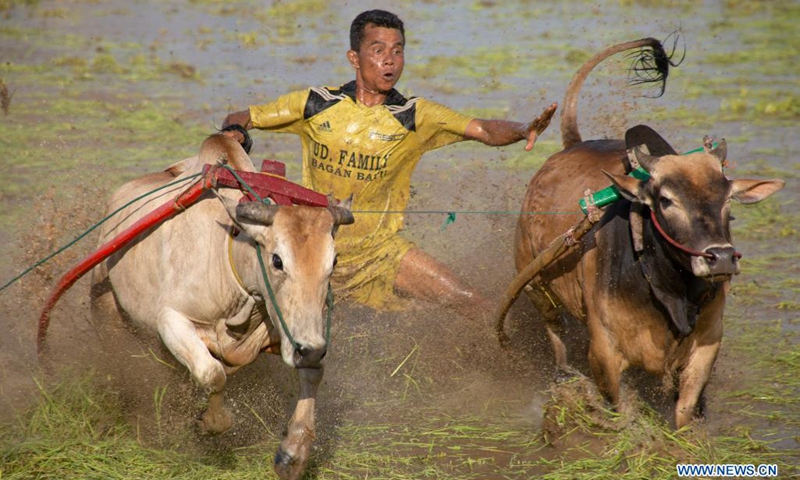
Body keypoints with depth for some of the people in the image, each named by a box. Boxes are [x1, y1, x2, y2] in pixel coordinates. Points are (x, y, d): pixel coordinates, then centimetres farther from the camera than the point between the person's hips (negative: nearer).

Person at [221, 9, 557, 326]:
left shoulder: (415, 116, -7)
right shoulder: (315, 104, -6)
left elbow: (485, 130, -18)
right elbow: (241, 119, 3)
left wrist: (523, 131, -39)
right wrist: (234, 133, -21)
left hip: (380, 248, 0)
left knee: (476, 308, -9)